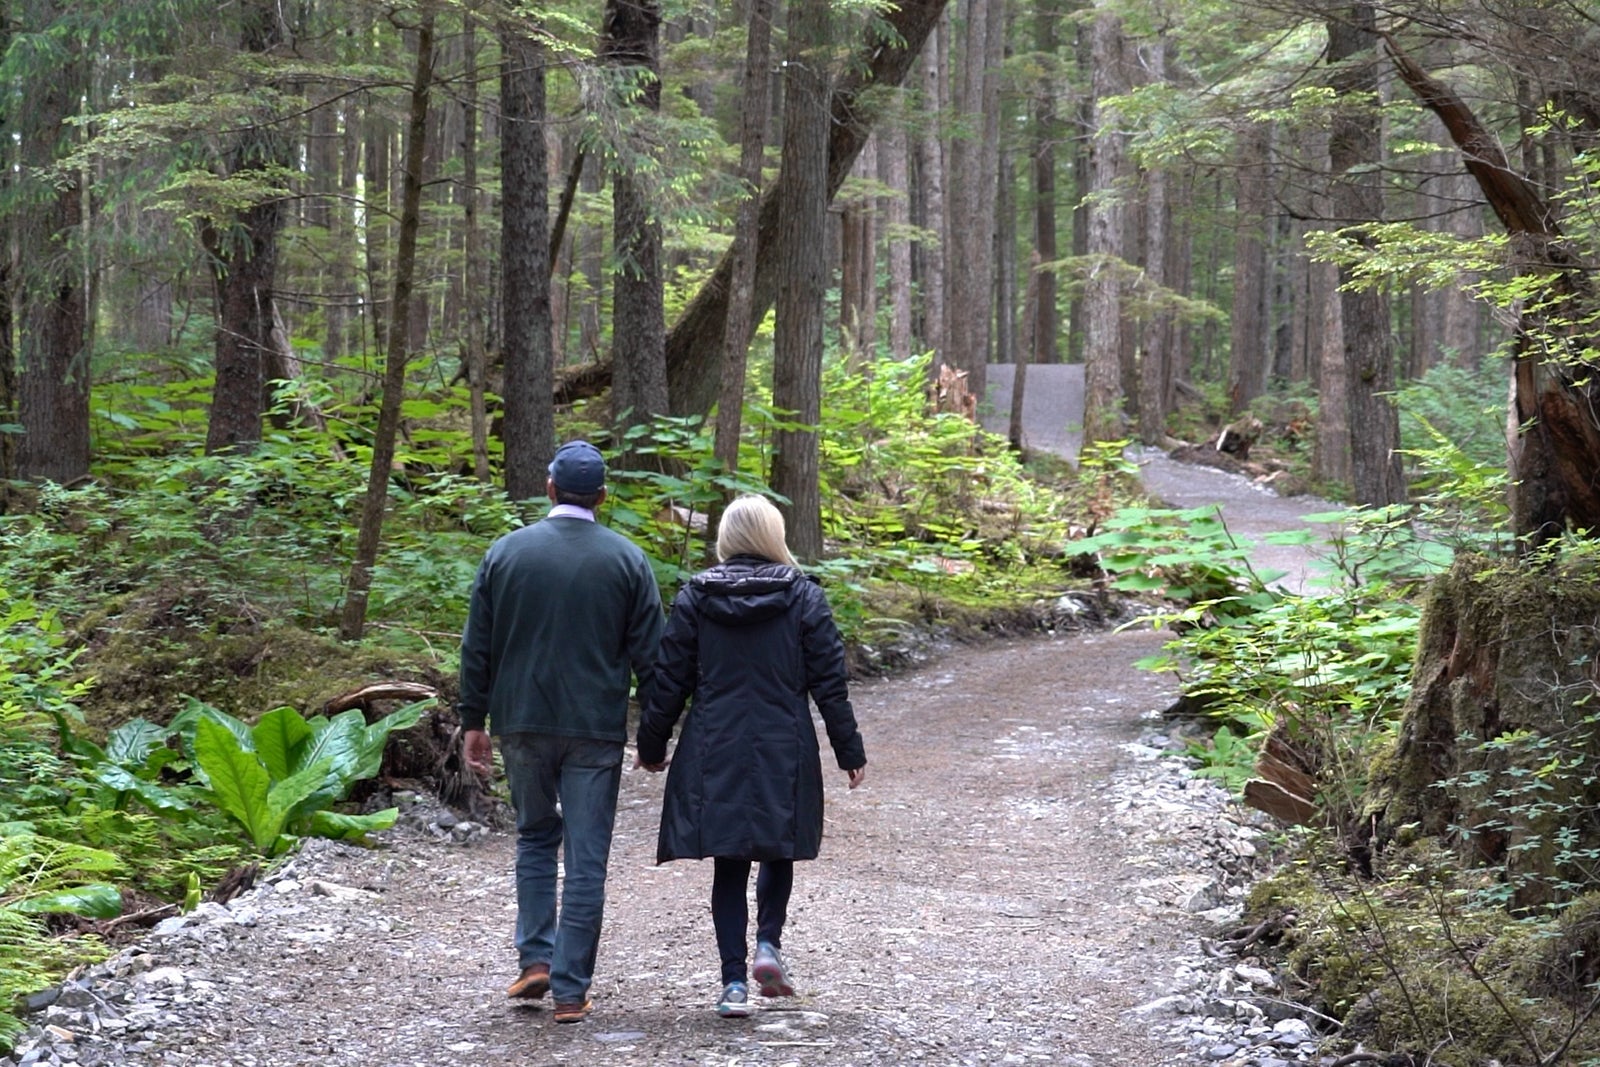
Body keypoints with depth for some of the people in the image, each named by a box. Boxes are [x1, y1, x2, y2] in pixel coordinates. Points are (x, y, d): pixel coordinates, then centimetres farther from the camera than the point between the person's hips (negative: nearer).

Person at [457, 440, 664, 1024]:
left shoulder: (506, 552, 1)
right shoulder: (627, 559, -2)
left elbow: (477, 647, 4)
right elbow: (649, 655, 0)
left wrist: (474, 721, 11)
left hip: (522, 724, 2)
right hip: (596, 731, -2)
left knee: (535, 836, 21)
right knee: (586, 860, 2)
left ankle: (536, 959, 9)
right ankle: (570, 990, 3)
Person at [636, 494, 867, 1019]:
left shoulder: (695, 596, 0)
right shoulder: (803, 596, -2)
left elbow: (669, 679, 2)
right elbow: (829, 680, -2)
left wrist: (652, 744, 13)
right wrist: (849, 750, 5)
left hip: (714, 755, 1)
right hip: (784, 754, -1)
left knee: (729, 863, 6)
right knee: (778, 850, 19)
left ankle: (734, 980, 1)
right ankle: (768, 942, 0)